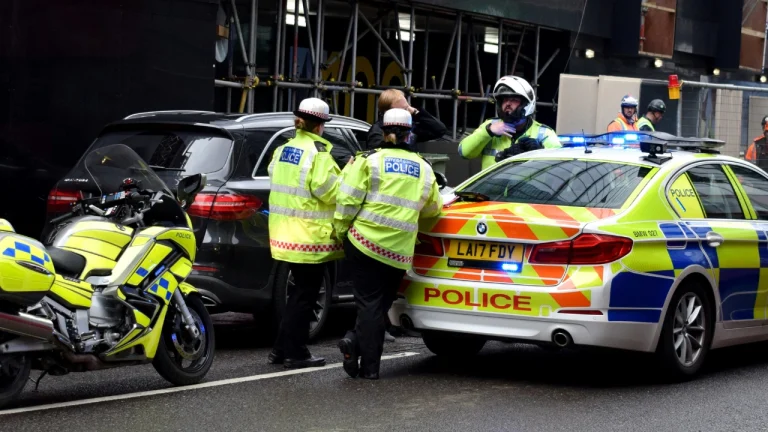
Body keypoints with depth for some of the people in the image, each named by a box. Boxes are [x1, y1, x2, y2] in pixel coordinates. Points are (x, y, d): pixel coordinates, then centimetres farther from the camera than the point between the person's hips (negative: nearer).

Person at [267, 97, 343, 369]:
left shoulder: (283, 149, 10)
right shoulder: (318, 151, -14)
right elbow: (327, 190, -20)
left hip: (285, 232, 8)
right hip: (309, 235, -8)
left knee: (300, 291, 19)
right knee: (305, 295, 0)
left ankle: (282, 349, 22)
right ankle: (295, 354, 4)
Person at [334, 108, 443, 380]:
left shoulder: (370, 160, -2)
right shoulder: (424, 169, 11)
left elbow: (348, 201, -7)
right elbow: (432, 212, 19)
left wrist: (340, 232, 4)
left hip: (364, 242, -2)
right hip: (399, 252, 2)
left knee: (369, 303, 7)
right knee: (380, 305, 10)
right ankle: (369, 364, -2)